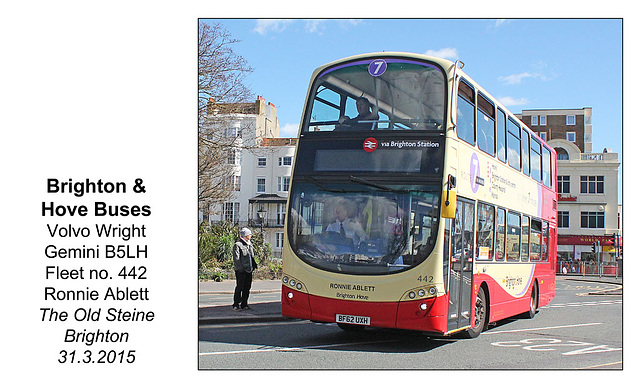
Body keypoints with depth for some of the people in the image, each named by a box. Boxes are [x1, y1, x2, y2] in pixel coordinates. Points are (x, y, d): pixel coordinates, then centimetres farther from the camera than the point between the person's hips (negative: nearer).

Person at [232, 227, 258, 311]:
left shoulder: (250, 244, 17)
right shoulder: (238, 245, -8)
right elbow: (236, 259, -12)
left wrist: (255, 265, 12)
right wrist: (241, 268, -19)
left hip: (249, 270, 8)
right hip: (241, 271, -8)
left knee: (247, 287, 10)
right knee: (239, 287, -4)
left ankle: (244, 304, 18)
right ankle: (236, 305, 2)